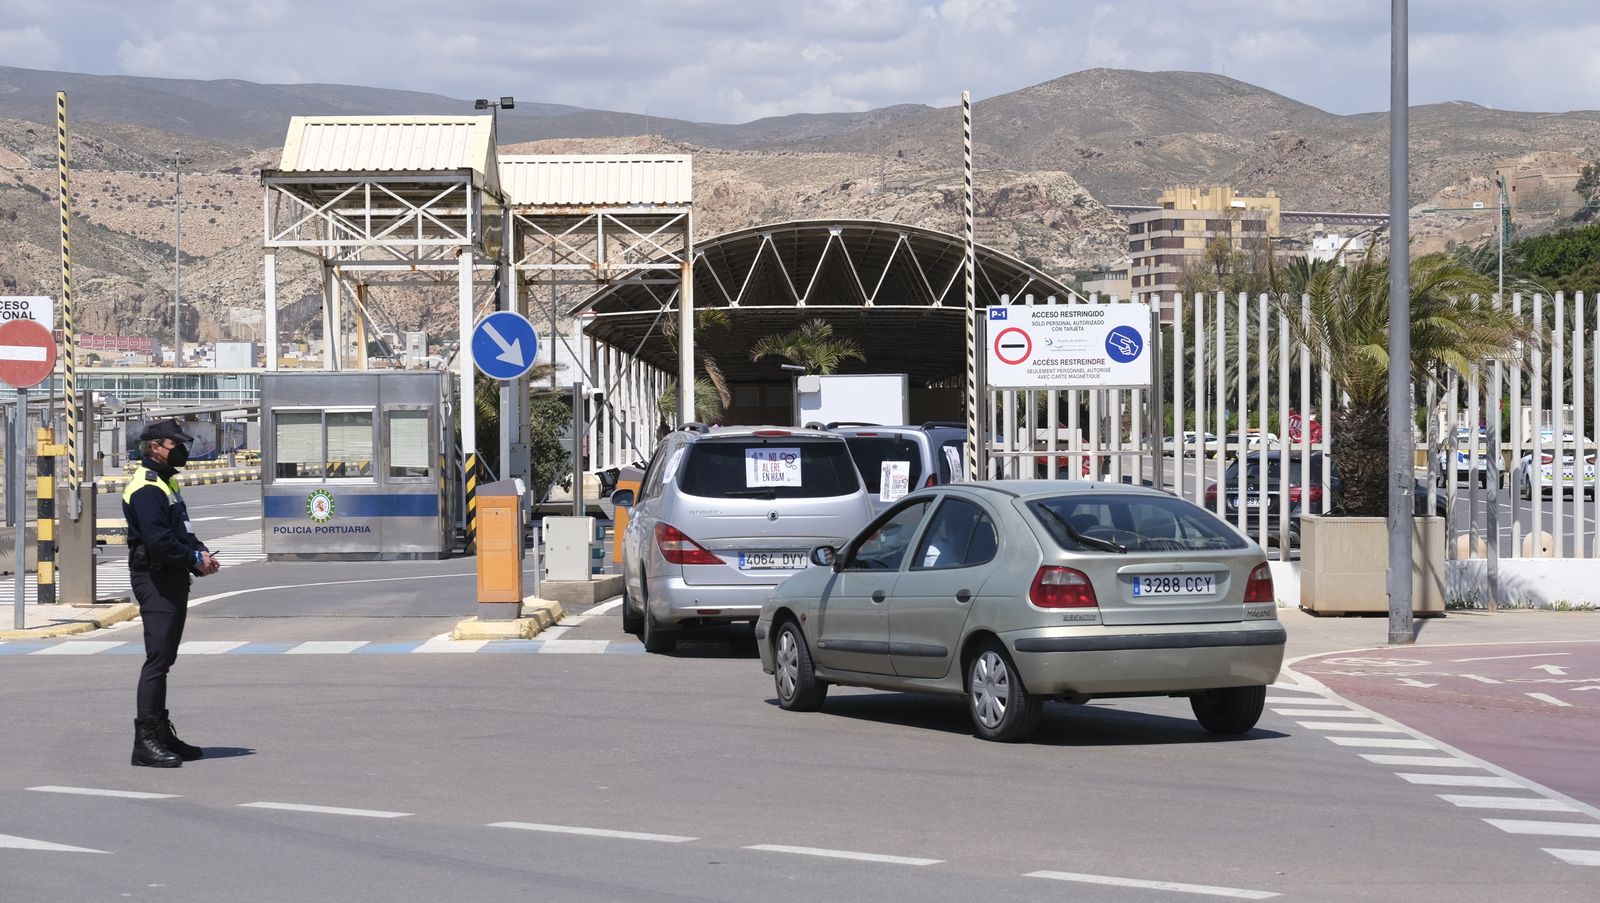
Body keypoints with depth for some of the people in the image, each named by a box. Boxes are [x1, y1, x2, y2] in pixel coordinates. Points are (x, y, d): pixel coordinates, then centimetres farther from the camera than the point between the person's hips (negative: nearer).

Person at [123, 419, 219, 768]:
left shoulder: (167, 483, 19)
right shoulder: (146, 487, -15)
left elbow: (181, 530, 24)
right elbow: (158, 540, -24)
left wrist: (200, 550, 4)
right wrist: (195, 559, -15)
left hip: (173, 580, 11)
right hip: (155, 580, -11)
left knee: (165, 658, 14)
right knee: (157, 658, -12)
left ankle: (162, 734, 20)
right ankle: (146, 741, -13)